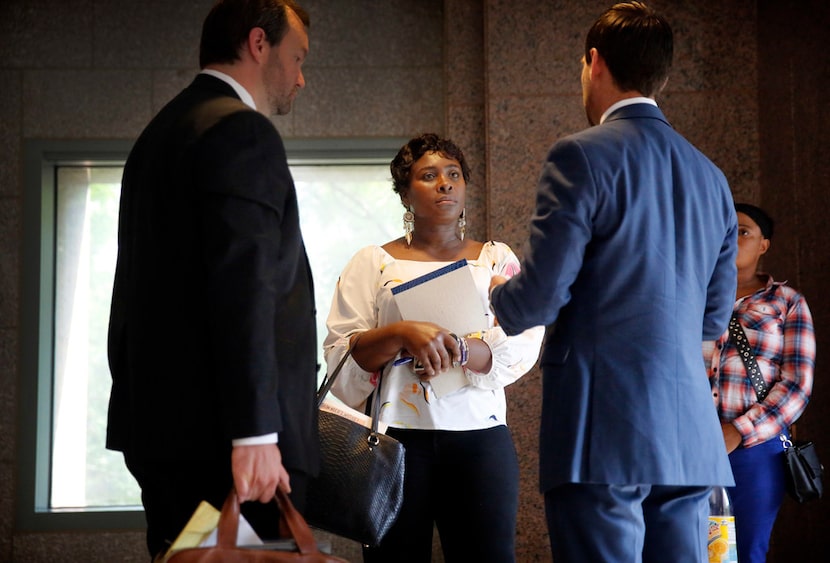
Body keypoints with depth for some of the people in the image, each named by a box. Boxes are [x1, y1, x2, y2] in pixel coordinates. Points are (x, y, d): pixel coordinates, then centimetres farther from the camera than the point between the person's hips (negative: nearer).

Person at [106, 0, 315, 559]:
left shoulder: (160, 132, 21)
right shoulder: (242, 130, -9)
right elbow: (245, 288, -19)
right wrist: (256, 433, -22)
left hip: (161, 426, 10)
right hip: (219, 431, -10)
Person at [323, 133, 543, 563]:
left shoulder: (496, 260, 15)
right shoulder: (372, 263, 11)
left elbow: (521, 346, 0)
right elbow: (340, 355, -1)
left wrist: (455, 348, -17)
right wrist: (403, 334, -18)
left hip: (480, 435, 1)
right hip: (397, 437, -1)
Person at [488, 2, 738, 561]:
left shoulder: (583, 156, -7)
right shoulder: (711, 176, 14)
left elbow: (540, 297, -11)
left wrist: (501, 294, 11)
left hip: (605, 432, -6)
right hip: (690, 440, 7)